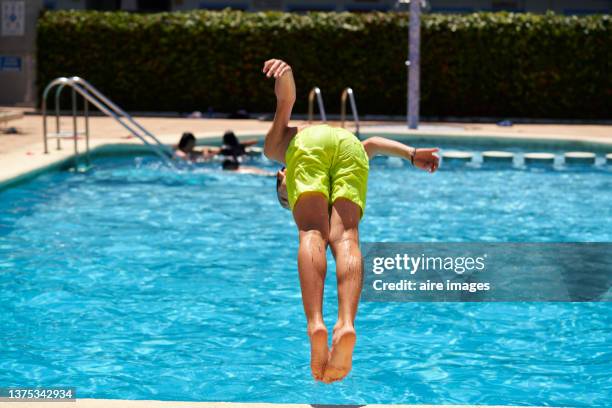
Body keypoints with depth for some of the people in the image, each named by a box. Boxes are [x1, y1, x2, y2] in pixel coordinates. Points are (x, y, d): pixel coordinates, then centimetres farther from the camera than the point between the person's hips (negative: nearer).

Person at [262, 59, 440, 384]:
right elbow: (371, 144, 31)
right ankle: (346, 324, -36)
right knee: (345, 237, -11)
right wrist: (412, 154, 20)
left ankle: (315, 324, -35)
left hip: (307, 139, -2)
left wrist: (284, 74, 0)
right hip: (350, 142, 2)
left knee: (312, 234, -12)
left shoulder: (276, 148, 38)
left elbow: (287, 101, 20)